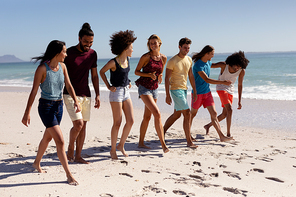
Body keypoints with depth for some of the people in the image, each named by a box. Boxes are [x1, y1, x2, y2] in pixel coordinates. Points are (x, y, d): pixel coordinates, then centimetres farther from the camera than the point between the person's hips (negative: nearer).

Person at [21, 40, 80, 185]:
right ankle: (69, 174, -1)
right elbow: (34, 91, -14)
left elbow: (68, 85, 5)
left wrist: (76, 100, -11)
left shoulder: (62, 66, 2)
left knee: (48, 137, 22)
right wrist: (27, 113, -14)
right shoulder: (42, 68, -16)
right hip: (46, 106, -7)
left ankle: (37, 163, 44)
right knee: (60, 141, -10)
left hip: (59, 106, 7)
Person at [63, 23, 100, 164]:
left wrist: (97, 95, 9)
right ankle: (70, 149, 11)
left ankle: (78, 156, 17)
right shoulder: (69, 53, -8)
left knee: (83, 125, 6)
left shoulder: (92, 54, 7)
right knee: (78, 123, -15)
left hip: (86, 95, 5)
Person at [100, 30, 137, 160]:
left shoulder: (127, 59, 6)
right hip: (116, 92, -7)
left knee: (130, 120, 3)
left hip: (126, 91, 7)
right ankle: (113, 150, 12)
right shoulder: (113, 62, -16)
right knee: (117, 123, -3)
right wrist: (108, 86, -5)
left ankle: (121, 145, 21)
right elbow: (101, 72, -3)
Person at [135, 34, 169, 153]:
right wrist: (149, 75, -18)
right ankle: (163, 144, -14)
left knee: (147, 117, 11)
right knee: (157, 114, -18)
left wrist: (159, 77, -3)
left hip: (154, 89, 6)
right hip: (144, 87, -6)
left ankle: (141, 143, 23)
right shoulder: (146, 57, -8)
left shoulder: (163, 58, 6)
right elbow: (137, 72, -3)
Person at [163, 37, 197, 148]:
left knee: (177, 114, 16)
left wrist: (195, 91, 12)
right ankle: (189, 142, -5)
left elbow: (191, 76, 15)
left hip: (184, 89, 8)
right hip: (175, 89, -8)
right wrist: (167, 95, -16)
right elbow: (167, 78, -13)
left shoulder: (189, 60, 8)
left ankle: (162, 132, 33)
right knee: (187, 114, -12)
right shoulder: (172, 61, -14)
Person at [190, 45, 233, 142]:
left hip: (207, 92, 7)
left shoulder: (208, 63, 4)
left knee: (214, 114, -3)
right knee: (193, 114, 10)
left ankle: (221, 136, -7)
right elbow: (207, 79, -27)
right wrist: (222, 82, -29)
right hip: (198, 93, -7)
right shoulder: (198, 65, -21)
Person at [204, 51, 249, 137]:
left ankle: (208, 125, 27)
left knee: (224, 114, 7)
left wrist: (239, 100, -6)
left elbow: (240, 85, -4)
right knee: (229, 110, -21)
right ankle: (228, 134, -16)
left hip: (230, 90, 5)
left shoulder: (242, 71, -13)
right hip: (221, 88, -5)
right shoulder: (224, 65, -22)